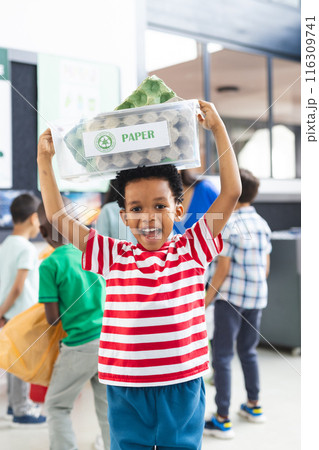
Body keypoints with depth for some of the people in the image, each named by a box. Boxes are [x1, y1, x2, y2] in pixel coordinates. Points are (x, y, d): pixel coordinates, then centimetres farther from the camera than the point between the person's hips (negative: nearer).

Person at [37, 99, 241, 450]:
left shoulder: (191, 250, -2)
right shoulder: (115, 256, 1)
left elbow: (231, 191, -6)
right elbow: (58, 217, 3)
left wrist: (218, 128, -5)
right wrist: (44, 160, 3)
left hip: (182, 384, 0)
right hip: (127, 388, 1)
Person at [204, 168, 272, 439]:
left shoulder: (229, 226, -14)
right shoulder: (262, 224, 7)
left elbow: (222, 270, -15)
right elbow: (266, 266, 12)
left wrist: (206, 301, -8)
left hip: (230, 298, -7)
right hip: (257, 299, 7)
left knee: (222, 356, 0)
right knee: (248, 351, 21)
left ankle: (223, 420, 2)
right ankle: (254, 406, 32)